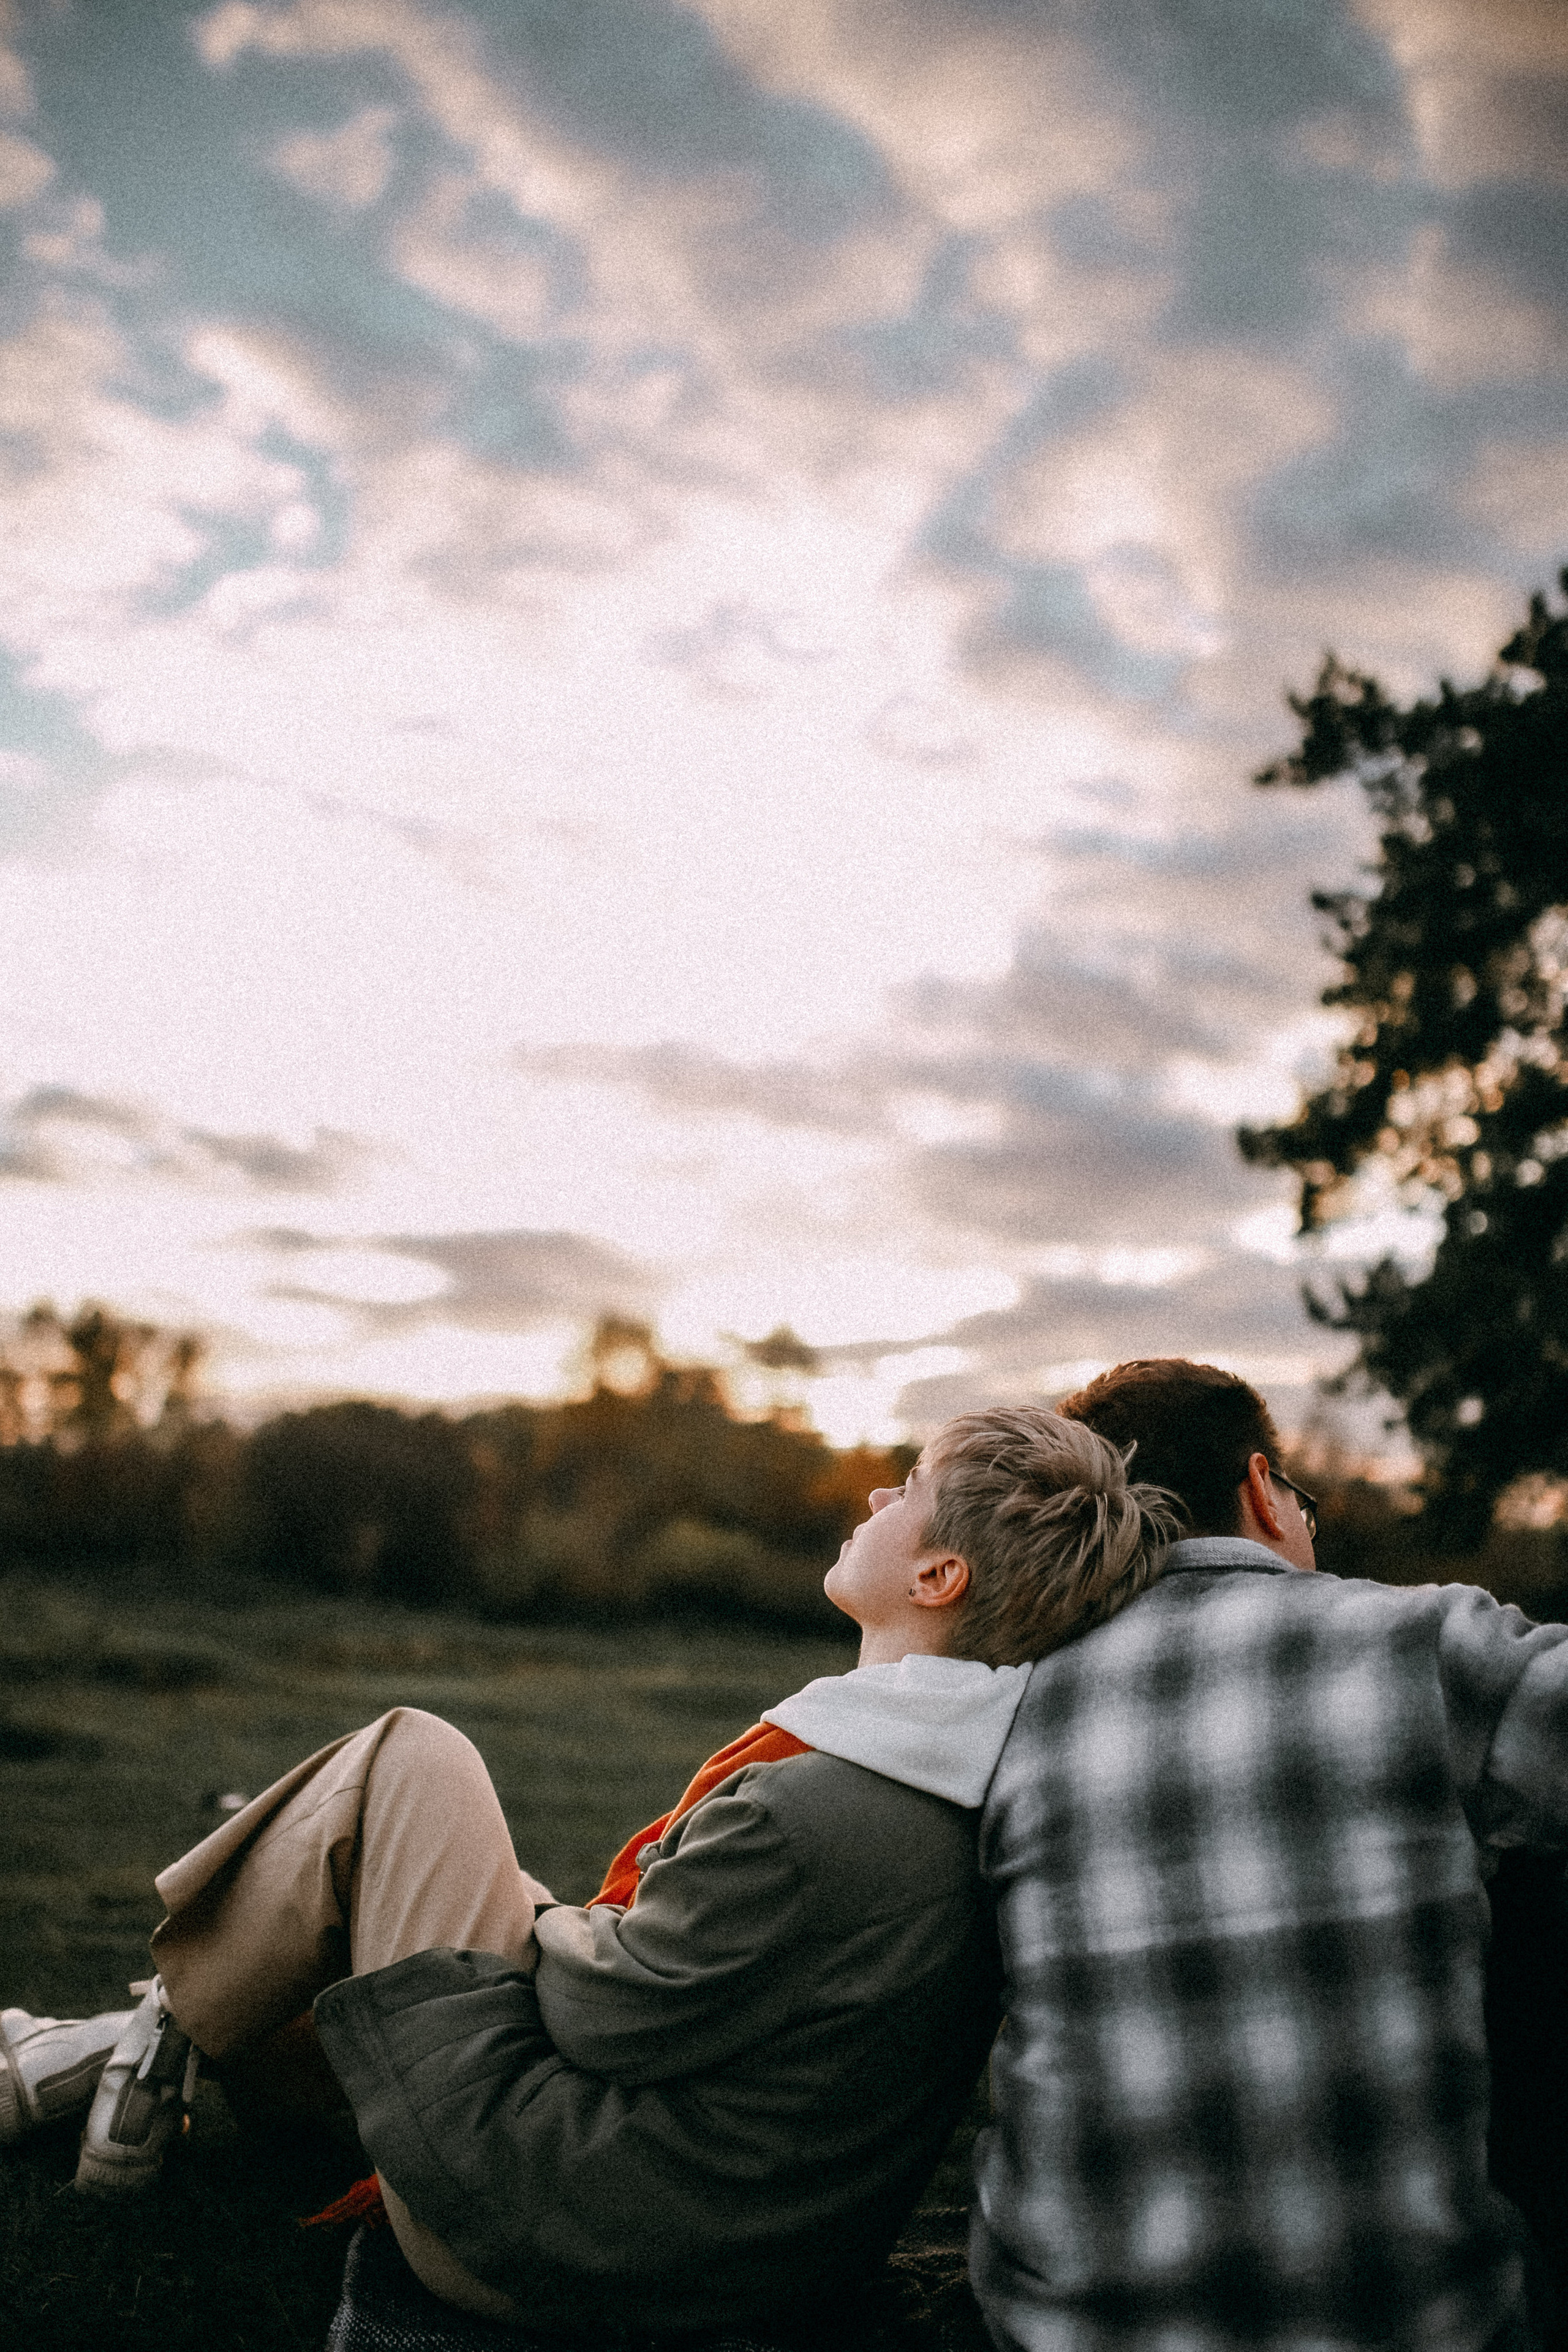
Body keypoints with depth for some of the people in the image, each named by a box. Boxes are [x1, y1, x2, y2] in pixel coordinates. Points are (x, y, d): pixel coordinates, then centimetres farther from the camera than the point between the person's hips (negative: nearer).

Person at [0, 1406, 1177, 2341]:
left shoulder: (805, 1819, -31)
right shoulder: (981, 1793, -7)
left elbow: (609, 2010, -17)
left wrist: (539, 1922, 1)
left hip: (544, 2244, -8)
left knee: (408, 1759, -1)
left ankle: (163, 2033, 15)